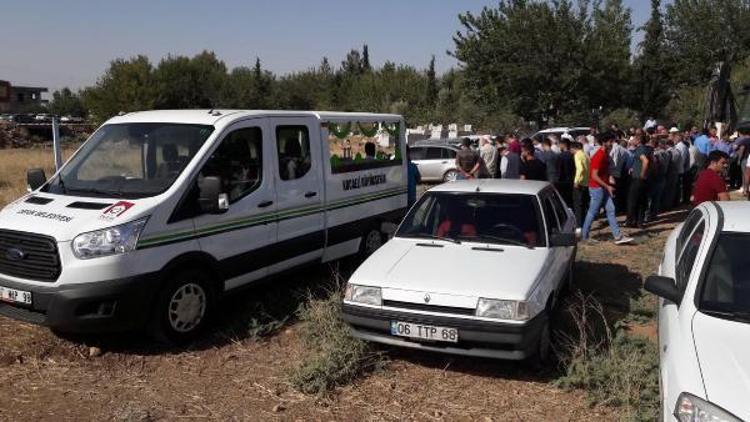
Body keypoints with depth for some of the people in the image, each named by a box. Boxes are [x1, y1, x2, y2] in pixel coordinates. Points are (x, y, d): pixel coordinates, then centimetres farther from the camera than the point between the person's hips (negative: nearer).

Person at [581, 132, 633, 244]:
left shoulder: (605, 154, 11)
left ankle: (618, 236, 6)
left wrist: (608, 186, 14)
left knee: (611, 210, 5)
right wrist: (607, 186, -19)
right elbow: (594, 175, -21)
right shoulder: (598, 156, -18)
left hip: (604, 188, 9)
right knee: (592, 212, 1)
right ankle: (584, 235, 13)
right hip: (597, 188, -9)